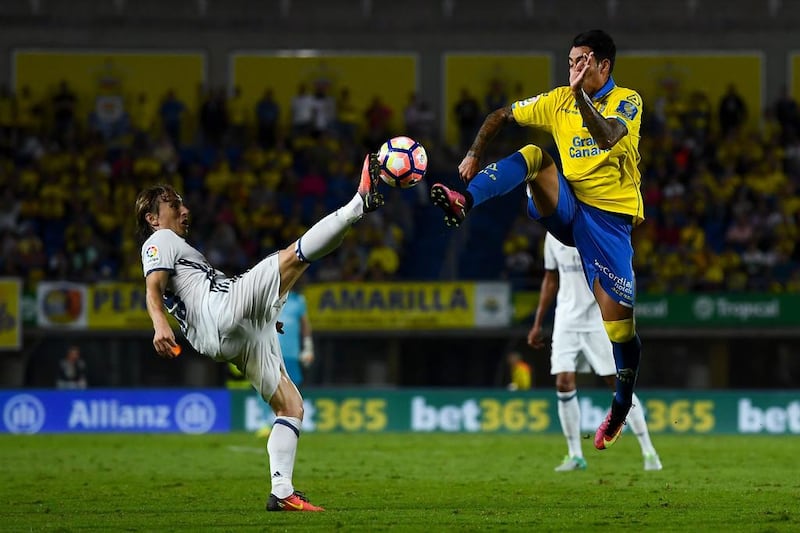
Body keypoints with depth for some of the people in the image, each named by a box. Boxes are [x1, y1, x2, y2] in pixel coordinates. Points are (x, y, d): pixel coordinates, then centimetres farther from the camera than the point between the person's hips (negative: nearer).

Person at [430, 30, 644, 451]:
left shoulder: (627, 101, -6)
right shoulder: (558, 101, 8)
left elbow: (607, 136, -27)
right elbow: (501, 116, 14)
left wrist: (580, 93, -36)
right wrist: (475, 154, 1)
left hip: (609, 216, -4)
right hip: (565, 207, 4)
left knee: (618, 320, -8)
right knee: (533, 155, -22)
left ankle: (622, 408, 12)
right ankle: (464, 202, -42)